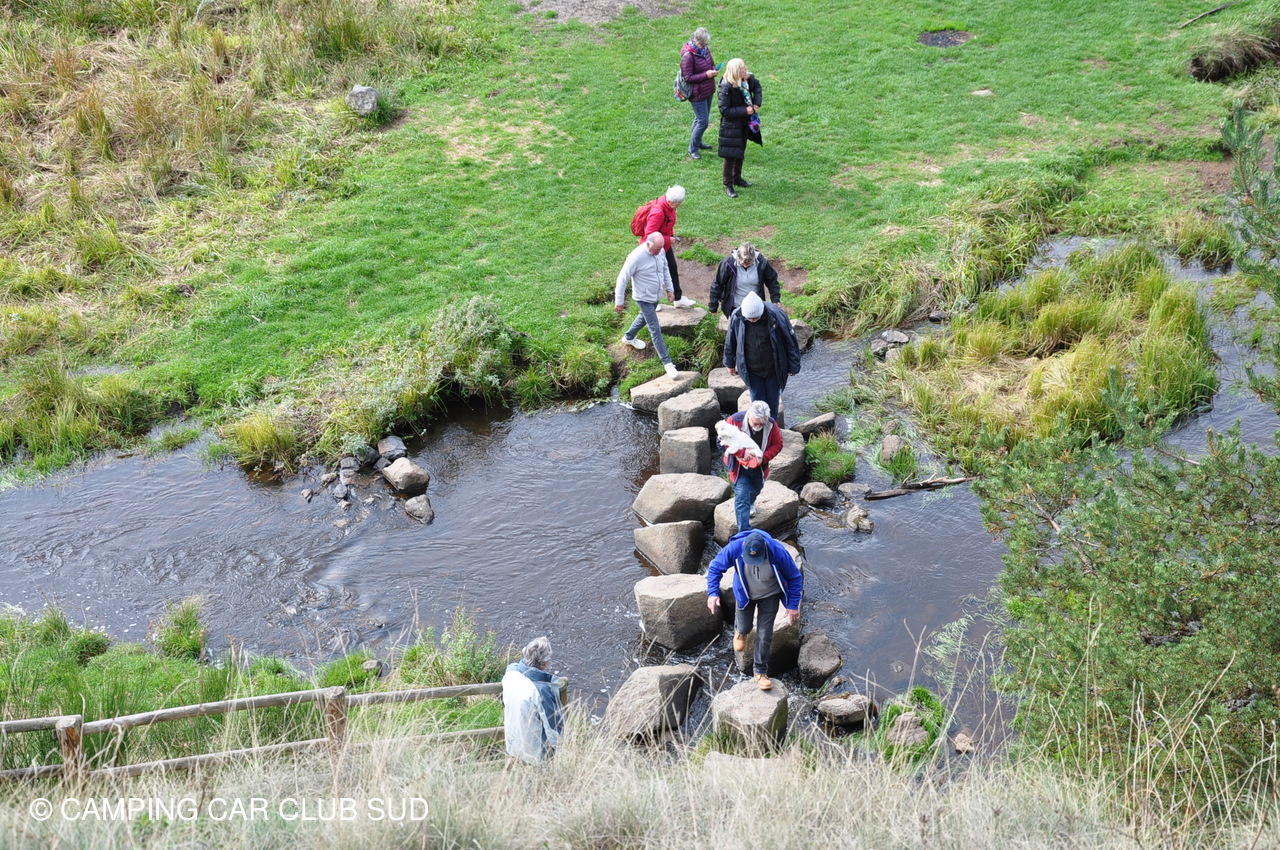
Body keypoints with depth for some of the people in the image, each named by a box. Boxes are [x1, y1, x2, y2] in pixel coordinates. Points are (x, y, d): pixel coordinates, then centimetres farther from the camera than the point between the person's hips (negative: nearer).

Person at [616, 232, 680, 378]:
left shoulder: (660, 251, -10)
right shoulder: (636, 257, -31)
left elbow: (665, 269, 10)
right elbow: (622, 279, -23)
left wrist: (669, 289, 12)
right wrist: (619, 302, -17)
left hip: (656, 295, 8)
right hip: (644, 299, -8)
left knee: (644, 318, 31)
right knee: (655, 331, -3)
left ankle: (628, 337, 58)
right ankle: (667, 362, 5)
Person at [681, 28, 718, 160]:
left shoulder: (705, 49, 1)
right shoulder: (688, 55, -23)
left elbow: (711, 63, 17)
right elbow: (688, 77, -21)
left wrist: (714, 69, -7)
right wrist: (706, 75, -26)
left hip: (708, 90, 8)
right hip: (697, 93, -8)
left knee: (700, 119, 22)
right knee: (703, 121, -4)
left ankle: (698, 143, 40)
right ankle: (693, 149, 11)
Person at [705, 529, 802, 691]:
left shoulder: (778, 552, -36)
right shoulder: (735, 548, -34)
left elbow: (795, 578, -19)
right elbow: (715, 567, -17)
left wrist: (793, 605, -15)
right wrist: (713, 593, -28)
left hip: (770, 595, -1)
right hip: (745, 595, 1)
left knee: (765, 634, 0)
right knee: (744, 628, 15)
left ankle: (760, 671, 19)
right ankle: (740, 631, 54)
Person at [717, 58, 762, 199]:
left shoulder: (748, 79, -9)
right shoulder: (726, 87, -29)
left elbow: (757, 86, 15)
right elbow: (724, 110, -26)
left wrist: (756, 103, 0)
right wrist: (745, 110, -26)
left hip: (745, 123, 7)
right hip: (731, 126, -7)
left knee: (741, 152, 22)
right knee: (730, 155, 2)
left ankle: (737, 178, 41)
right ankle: (728, 185, 16)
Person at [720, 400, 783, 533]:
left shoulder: (771, 424, -20)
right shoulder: (735, 420, -28)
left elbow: (777, 444, -9)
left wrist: (764, 457, -26)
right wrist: (742, 453, -33)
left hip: (758, 466, 4)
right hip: (740, 466, -4)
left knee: (755, 489, 29)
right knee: (742, 496, -13)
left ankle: (750, 504, 65)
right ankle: (745, 532, -13)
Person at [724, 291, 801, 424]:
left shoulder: (776, 315, -24)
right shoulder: (736, 317, -18)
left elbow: (791, 341, -12)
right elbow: (730, 342, 0)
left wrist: (793, 367, -5)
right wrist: (730, 363, 11)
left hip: (774, 370, -1)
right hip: (752, 371, 1)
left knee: (773, 403, 13)